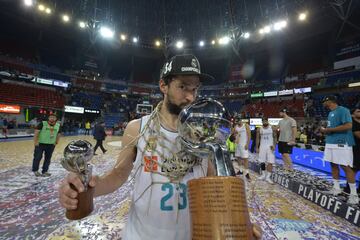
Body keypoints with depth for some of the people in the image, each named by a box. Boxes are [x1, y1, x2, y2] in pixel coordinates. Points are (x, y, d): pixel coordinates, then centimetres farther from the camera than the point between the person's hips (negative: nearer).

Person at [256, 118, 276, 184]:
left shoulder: (272, 128, -2)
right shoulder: (259, 129, 2)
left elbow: (275, 137, 0)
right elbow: (257, 139, 5)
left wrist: (274, 145, -12)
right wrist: (257, 147, 1)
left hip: (270, 147, -2)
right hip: (262, 147, 2)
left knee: (270, 162, -7)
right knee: (262, 162, 8)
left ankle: (268, 177, -1)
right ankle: (263, 175, 23)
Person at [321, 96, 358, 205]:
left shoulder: (343, 110, -10)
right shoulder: (330, 113, 17)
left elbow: (348, 126, -20)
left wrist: (329, 129, -17)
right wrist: (325, 130, 7)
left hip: (341, 143, -9)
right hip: (330, 142, 9)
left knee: (346, 167, -4)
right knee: (333, 165, 11)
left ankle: (354, 194, 8)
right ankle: (336, 188, 20)